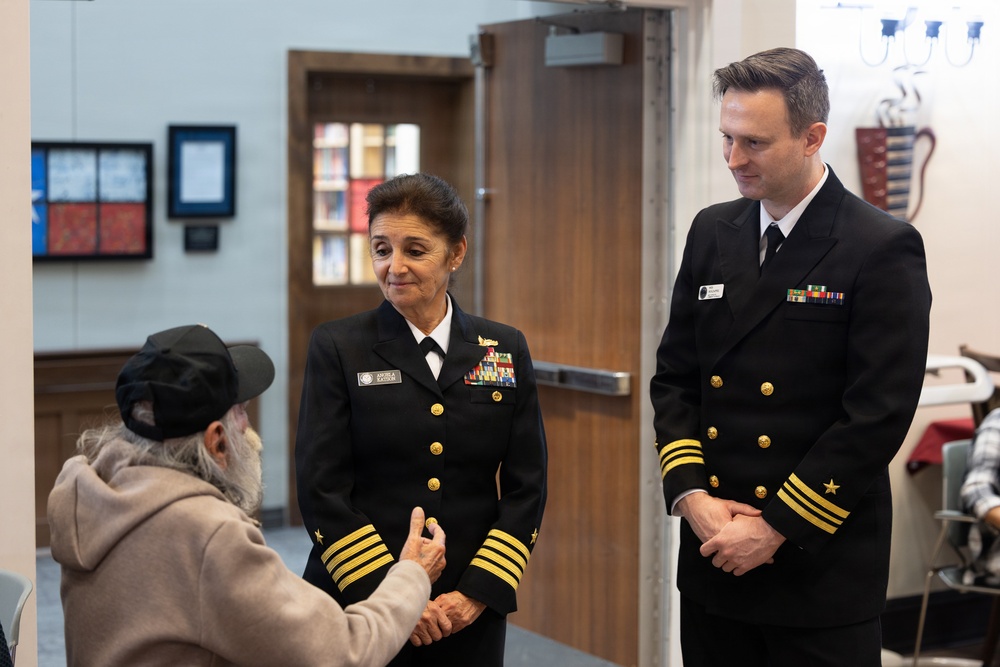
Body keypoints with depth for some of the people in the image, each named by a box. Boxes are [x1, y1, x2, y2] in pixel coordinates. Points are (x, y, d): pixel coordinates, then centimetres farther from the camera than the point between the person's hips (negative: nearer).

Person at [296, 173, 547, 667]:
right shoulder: (337, 348, -1)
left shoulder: (506, 351, 6)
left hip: (472, 614, 2)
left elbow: (526, 487, 4)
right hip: (359, 609, -1)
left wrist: (478, 593, -7)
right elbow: (321, 490, -6)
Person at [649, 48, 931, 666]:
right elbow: (674, 377, 10)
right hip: (713, 558, 5)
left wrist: (775, 528, -14)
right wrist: (691, 494, -5)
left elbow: (877, 417, -14)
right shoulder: (713, 232, 8)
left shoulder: (885, 249, -10)